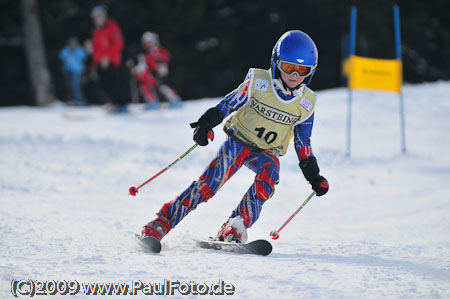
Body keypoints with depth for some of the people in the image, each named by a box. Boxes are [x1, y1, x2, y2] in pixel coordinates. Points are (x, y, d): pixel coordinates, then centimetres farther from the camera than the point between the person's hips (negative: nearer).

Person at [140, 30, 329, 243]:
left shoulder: (306, 103, -3)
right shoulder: (258, 82, -13)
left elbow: (303, 144, 6)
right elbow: (229, 103, -7)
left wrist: (314, 177, 4)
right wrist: (206, 124, -22)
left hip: (266, 152, 2)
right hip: (238, 140, -2)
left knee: (268, 176, -32)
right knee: (209, 183, -18)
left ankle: (234, 229, -32)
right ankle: (160, 224, -14)